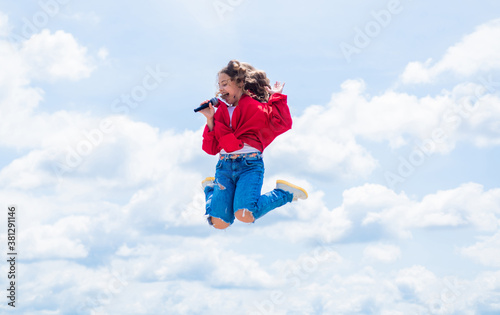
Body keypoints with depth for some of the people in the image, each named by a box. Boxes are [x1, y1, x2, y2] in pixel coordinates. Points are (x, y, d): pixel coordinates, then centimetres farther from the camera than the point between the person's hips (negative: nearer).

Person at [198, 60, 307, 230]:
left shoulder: (255, 107, 4)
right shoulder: (220, 112, 15)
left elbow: (282, 123, -10)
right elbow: (211, 148, 10)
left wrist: (276, 97, -4)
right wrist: (210, 120, 1)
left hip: (250, 165, -4)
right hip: (224, 166, 4)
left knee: (244, 215, -28)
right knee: (219, 223, -10)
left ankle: (283, 192, 1)